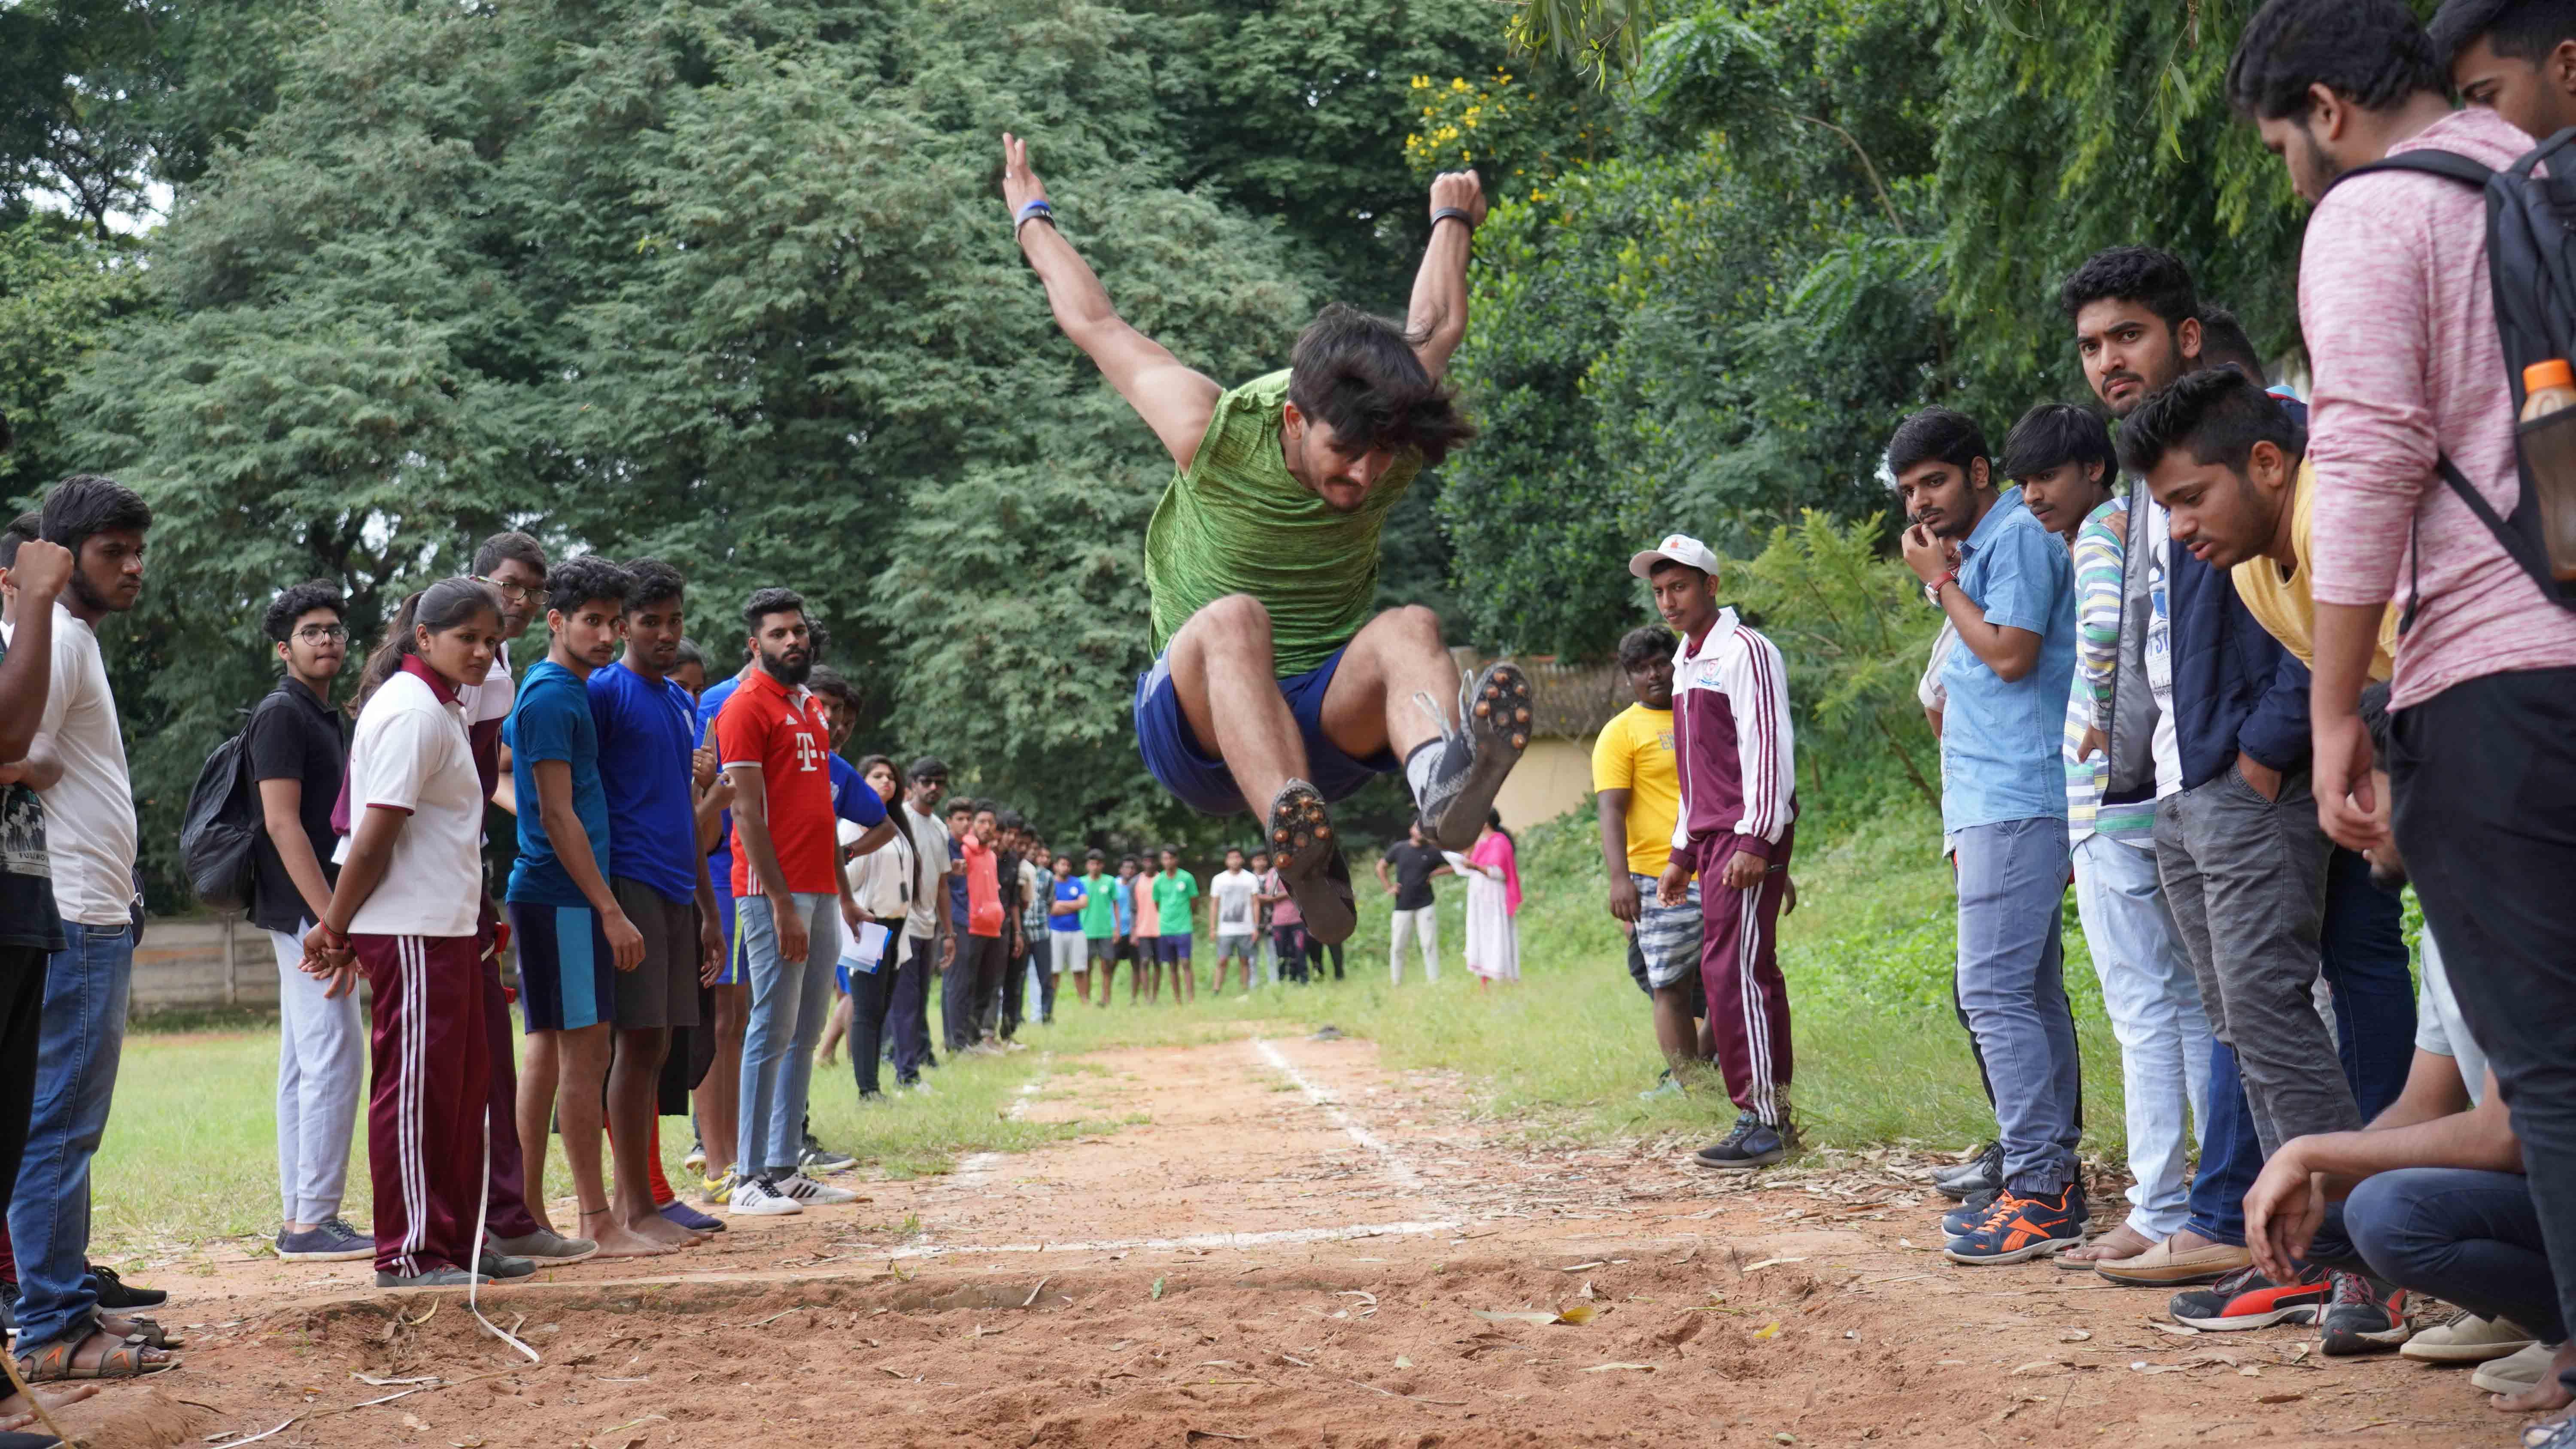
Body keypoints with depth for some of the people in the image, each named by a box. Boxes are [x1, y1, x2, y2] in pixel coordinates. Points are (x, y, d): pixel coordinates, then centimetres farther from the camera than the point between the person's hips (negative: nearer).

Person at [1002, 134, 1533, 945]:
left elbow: (1437, 327, 17)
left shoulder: (1391, 456, -4)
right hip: (1198, 721, -3)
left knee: (1410, 630, -30)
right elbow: (1098, 326, 5)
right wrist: (1032, 219, 20)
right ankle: (1303, 850, -64)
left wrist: (1452, 220, 34)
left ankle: (1443, 783, -66)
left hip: (1330, 721, 3)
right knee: (1235, 620, -38)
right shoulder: (1215, 435, -12)